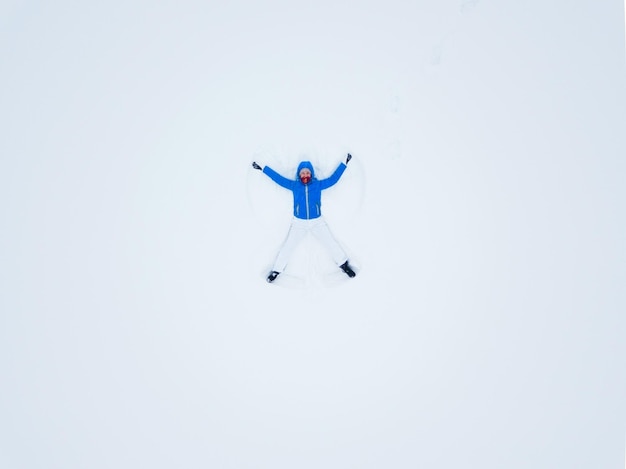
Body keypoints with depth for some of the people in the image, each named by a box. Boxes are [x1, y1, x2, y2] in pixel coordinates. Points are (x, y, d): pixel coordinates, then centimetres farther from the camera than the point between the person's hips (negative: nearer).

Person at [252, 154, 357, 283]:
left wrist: (344, 164, 1)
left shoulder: (318, 184, -5)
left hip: (318, 222, 0)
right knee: (288, 246, 3)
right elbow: (278, 178, -1)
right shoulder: (294, 185, -4)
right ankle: (276, 270, 17)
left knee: (331, 243, 7)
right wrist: (263, 168, 1)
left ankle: (343, 264, 26)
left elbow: (333, 178, 0)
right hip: (298, 223, 0)